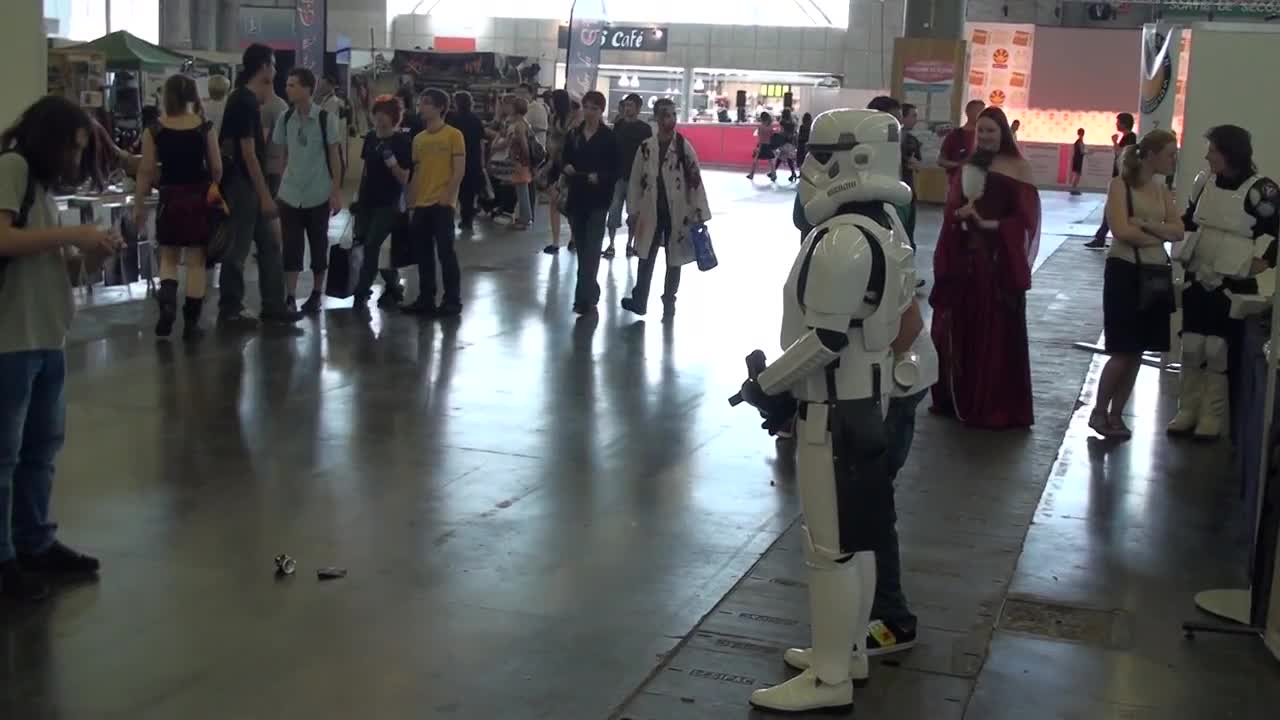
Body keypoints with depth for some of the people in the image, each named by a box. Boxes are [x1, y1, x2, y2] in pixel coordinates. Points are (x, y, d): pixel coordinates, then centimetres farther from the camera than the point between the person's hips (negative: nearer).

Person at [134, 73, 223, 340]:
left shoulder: (154, 131, -4)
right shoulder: (206, 128, -4)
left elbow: (146, 171, -3)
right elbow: (217, 169, -3)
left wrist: (139, 205, 6)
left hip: (170, 198, 0)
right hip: (200, 197, 0)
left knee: (169, 257, 16)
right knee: (196, 260, 6)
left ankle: (167, 297, -11)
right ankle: (191, 322, 7)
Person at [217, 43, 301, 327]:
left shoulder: (247, 98, 12)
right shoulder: (244, 102, -18)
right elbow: (248, 153, -22)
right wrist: (265, 195, -22)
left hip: (251, 184, 10)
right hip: (242, 185, -10)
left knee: (269, 245, 12)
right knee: (238, 248, -2)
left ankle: (273, 306, 17)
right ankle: (229, 311, 7)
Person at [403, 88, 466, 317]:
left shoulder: (453, 135, -6)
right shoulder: (419, 138, 12)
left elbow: (459, 170, -9)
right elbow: (417, 171, 16)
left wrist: (447, 197, -15)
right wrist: (413, 199, 8)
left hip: (441, 204, -6)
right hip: (421, 204, 6)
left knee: (445, 252, -3)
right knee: (423, 253, 9)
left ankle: (452, 301, 4)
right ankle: (425, 299, 17)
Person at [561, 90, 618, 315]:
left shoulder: (609, 137, -4)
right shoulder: (573, 134, 9)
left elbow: (615, 171, -6)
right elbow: (564, 160, 13)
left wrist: (598, 177, -24)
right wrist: (567, 168, -9)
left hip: (598, 200, -5)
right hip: (576, 197, 5)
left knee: (591, 250, -10)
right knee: (582, 248, 12)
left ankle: (585, 297, -12)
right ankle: (590, 292, 27)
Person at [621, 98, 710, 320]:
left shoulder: (684, 146, -8)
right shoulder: (646, 147, -1)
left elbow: (695, 181, -8)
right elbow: (636, 180, 6)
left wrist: (699, 213, -10)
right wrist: (633, 211, 5)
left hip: (677, 214, -2)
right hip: (651, 212, 2)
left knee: (673, 260, 9)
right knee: (646, 258, 10)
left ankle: (669, 303, 23)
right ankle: (639, 300, 22)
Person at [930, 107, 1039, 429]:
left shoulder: (1017, 168, -4)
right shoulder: (968, 167, 12)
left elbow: (1026, 217, -9)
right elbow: (950, 210, 12)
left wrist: (991, 224, -21)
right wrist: (960, 213, -10)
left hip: (1000, 259, -5)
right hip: (965, 256, 5)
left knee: (996, 332, -1)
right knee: (958, 327, 9)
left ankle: (996, 407, 7)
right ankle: (957, 399, 22)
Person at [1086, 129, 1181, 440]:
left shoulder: (1162, 190, 13)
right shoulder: (1121, 184, -7)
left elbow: (1178, 231, 2)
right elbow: (1122, 231, -17)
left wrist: (1146, 225, -14)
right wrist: (1158, 236, -5)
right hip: (1126, 272, -6)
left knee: (1138, 352, 8)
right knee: (1123, 350, -6)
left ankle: (1116, 414, 17)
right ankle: (1098, 412, 10)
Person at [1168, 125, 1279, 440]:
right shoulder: (1205, 181, 4)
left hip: (1232, 284, -5)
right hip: (1197, 278, 6)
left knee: (1219, 351, 2)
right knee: (1191, 347, 9)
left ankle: (1212, 417, 13)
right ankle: (1187, 410, 21)